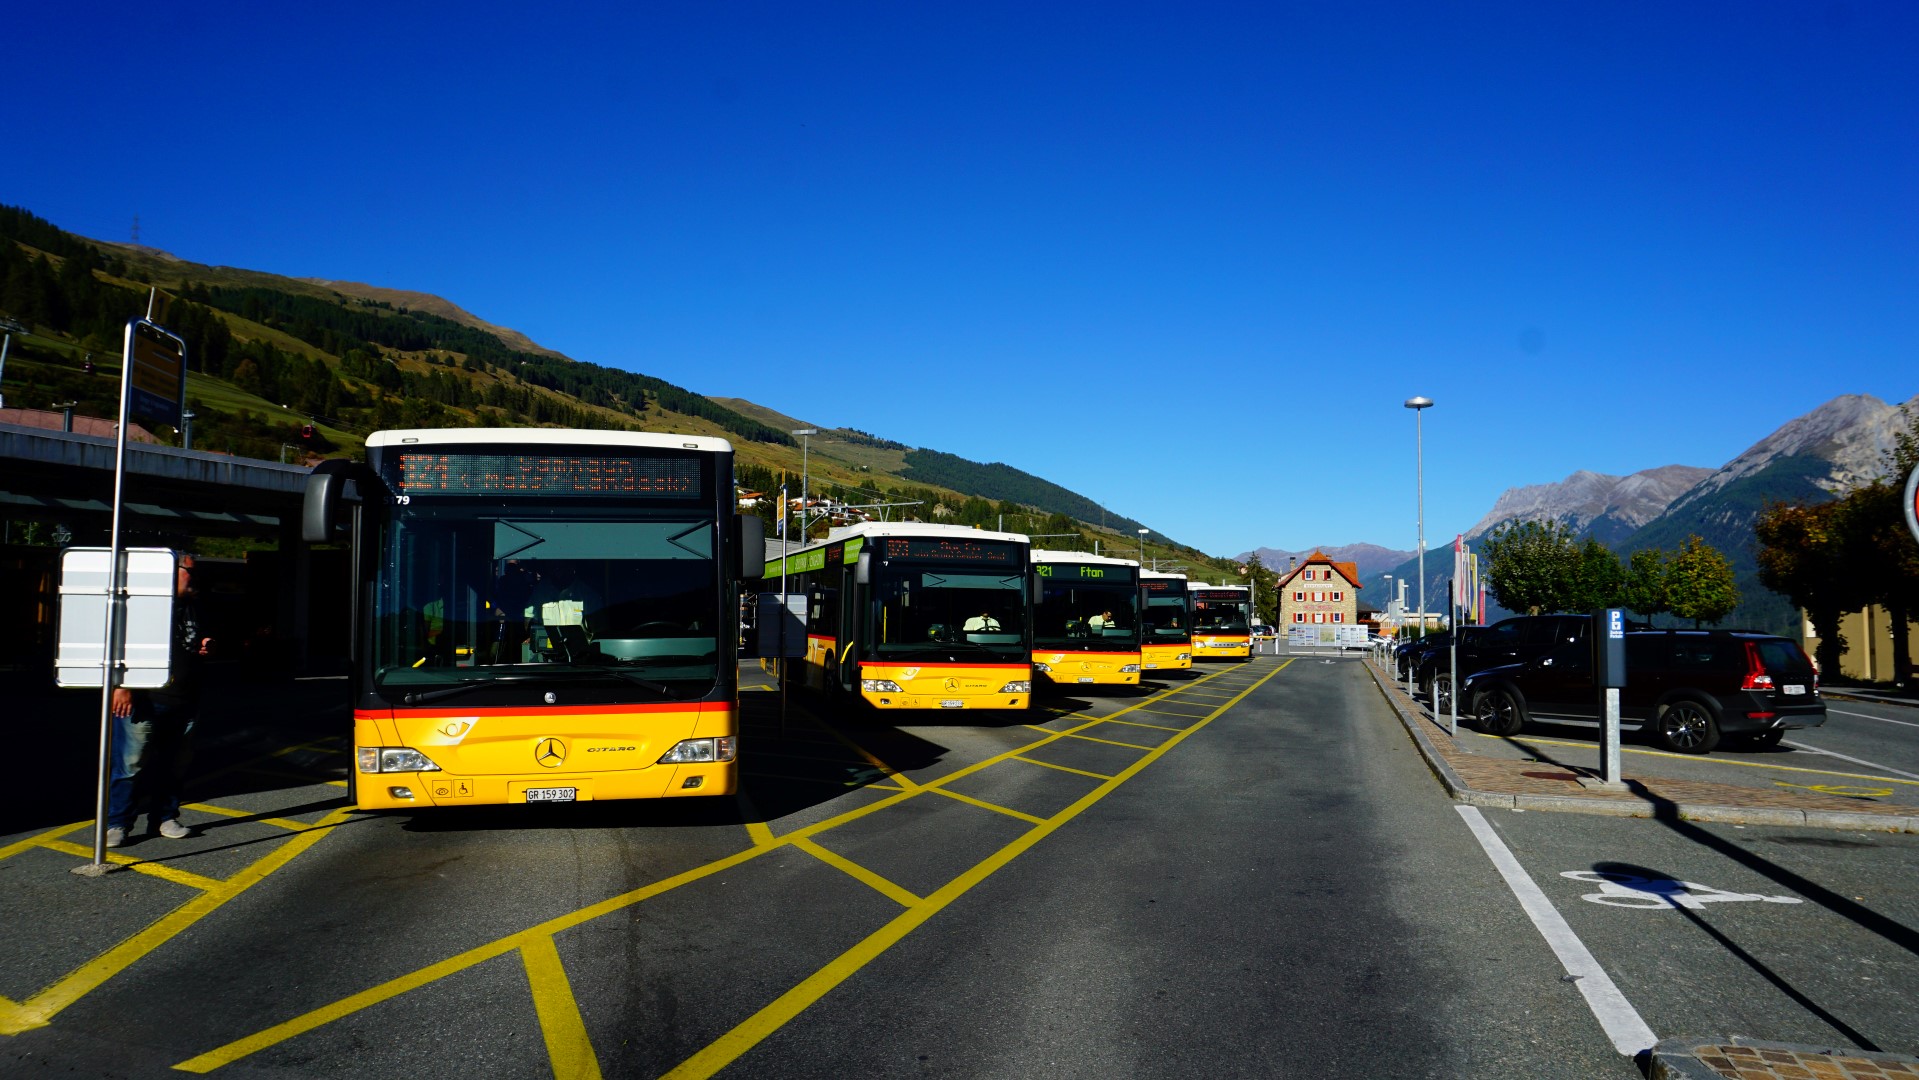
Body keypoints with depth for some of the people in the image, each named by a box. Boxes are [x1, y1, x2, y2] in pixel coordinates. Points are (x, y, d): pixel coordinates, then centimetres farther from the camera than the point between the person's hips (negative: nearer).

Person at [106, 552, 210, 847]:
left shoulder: (192, 607, 17)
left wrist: (204, 648, 7)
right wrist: (122, 685, -17)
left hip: (184, 703, 7)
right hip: (145, 701, -7)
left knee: (175, 765, 10)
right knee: (132, 764, -4)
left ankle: (164, 817, 21)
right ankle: (116, 823, 4)